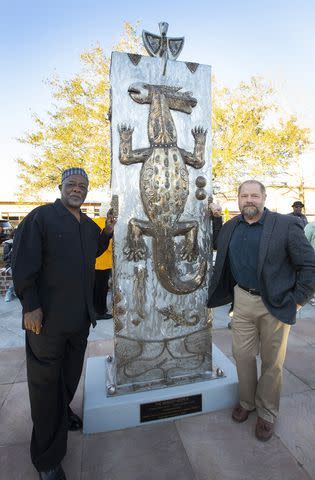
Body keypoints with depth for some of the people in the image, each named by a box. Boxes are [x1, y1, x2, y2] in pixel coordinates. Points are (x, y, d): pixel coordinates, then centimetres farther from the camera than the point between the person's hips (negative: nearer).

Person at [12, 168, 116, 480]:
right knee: (46, 381, 9)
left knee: (71, 373, 22)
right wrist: (30, 306, -17)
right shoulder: (41, 216, -10)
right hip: (47, 316, -6)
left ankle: (63, 413, 48)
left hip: (81, 315, 6)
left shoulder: (89, 225, 10)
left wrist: (107, 231, 5)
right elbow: (23, 261, -14)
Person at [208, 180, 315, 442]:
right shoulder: (230, 227, 3)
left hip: (276, 304, -3)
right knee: (242, 354, 13)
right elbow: (223, 260, 18)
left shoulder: (286, 225, -11)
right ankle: (246, 402, 39)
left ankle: (267, 412, 36)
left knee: (272, 361, 13)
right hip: (243, 300, 4)